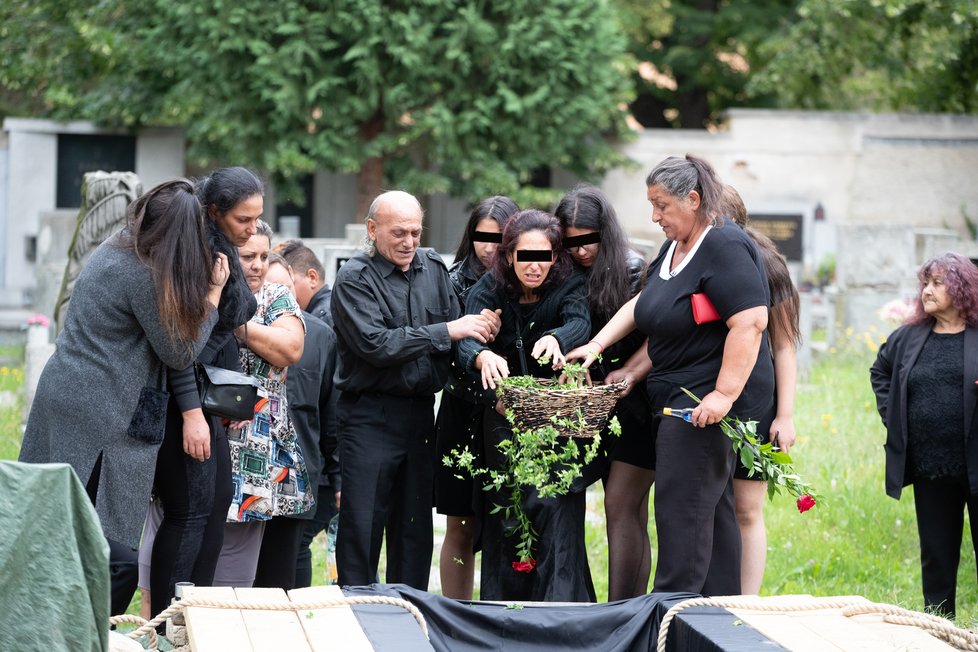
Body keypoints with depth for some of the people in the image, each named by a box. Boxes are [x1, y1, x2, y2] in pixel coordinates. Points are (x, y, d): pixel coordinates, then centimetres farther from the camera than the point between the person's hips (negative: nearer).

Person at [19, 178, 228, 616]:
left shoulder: (114, 249, 10)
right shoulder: (142, 277, -17)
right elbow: (180, 353, -7)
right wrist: (214, 293, 1)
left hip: (58, 395, 9)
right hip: (97, 418, -9)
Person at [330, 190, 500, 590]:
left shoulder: (433, 268, 9)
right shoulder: (354, 279, -7)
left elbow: (457, 336, 7)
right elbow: (376, 345, -19)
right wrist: (447, 332, -18)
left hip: (420, 415, 5)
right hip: (370, 417, -5)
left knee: (415, 529, 10)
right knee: (362, 527, -4)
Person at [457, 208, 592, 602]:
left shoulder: (569, 285, -4)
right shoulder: (488, 290, -3)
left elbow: (580, 323, -25)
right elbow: (466, 341, -19)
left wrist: (555, 339, -48)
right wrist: (483, 356, -44)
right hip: (503, 417, 1)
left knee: (556, 506, -15)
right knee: (505, 510, 0)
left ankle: (560, 605, -16)